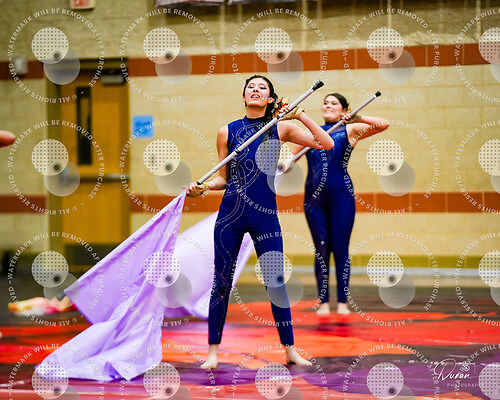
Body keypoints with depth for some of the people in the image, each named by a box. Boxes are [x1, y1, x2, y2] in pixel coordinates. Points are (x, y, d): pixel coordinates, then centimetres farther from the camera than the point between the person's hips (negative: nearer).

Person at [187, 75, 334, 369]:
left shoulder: (281, 129, 5)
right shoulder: (228, 132, 6)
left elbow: (327, 144, -1)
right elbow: (224, 179, 11)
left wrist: (300, 115, -7)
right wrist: (202, 187, -8)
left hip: (265, 215, 0)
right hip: (230, 215, 0)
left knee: (276, 283, -2)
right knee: (222, 282, 2)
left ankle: (290, 349, 10)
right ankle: (213, 350, 12)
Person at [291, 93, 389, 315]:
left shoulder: (350, 130, 4)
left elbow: (383, 124, -7)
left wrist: (355, 118, -5)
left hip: (341, 197, -3)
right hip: (314, 197, 3)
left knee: (340, 249, -1)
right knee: (321, 249, 4)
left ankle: (342, 301, 6)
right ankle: (324, 301, 9)